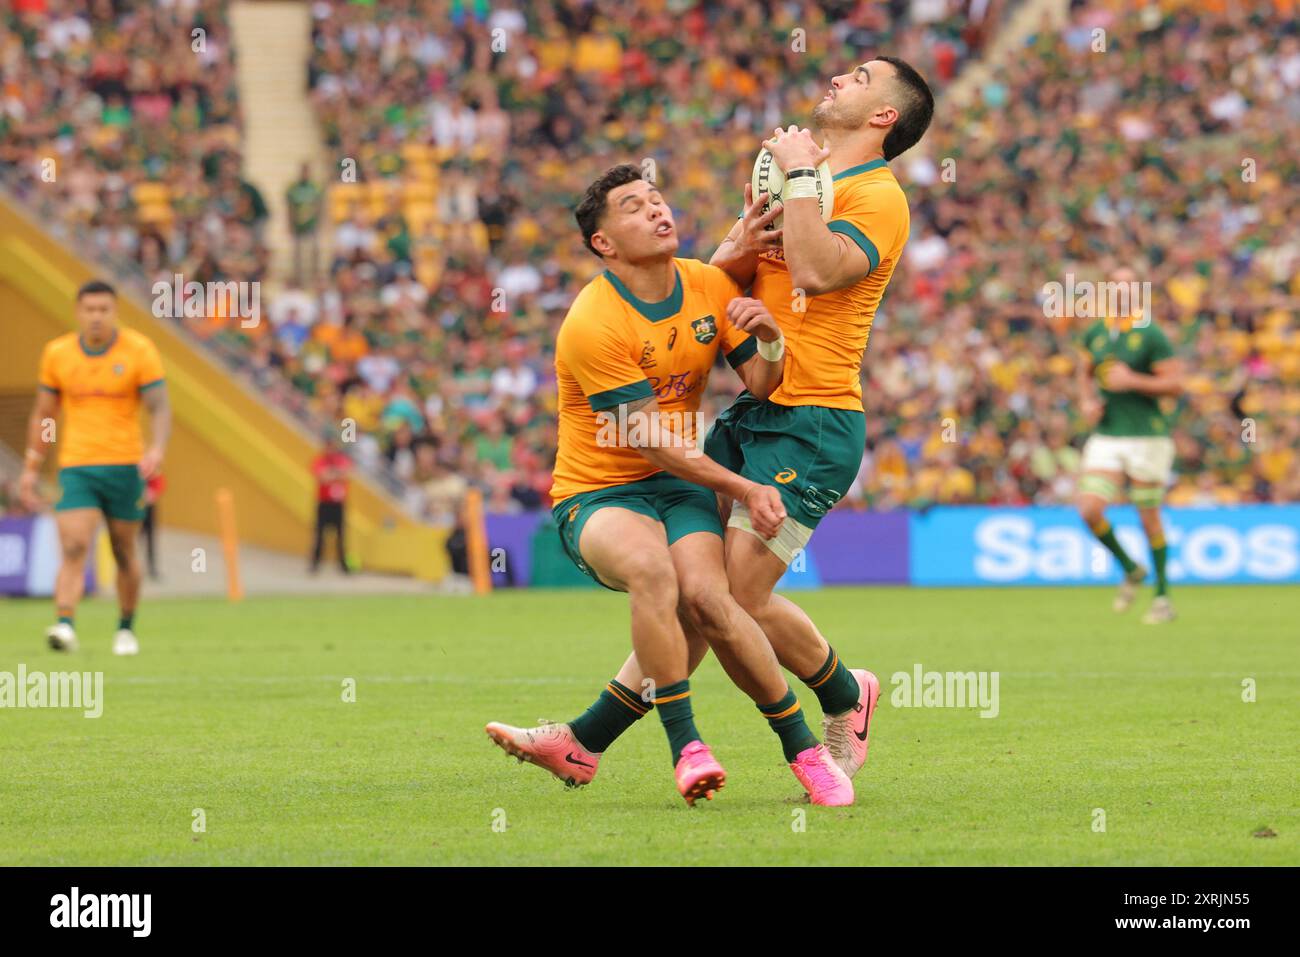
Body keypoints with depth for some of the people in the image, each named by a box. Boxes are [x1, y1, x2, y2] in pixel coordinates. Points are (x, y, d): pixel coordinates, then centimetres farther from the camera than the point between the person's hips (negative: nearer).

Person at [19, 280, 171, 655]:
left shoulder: (139, 350, -3)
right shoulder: (57, 354, 4)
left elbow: (160, 407, -8)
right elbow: (42, 415, 14)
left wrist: (157, 449, -27)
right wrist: (30, 469, 11)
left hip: (125, 466, 0)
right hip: (76, 466, 0)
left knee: (124, 552, 10)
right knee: (73, 549, -16)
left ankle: (126, 629, 28)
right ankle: (65, 627, -28)